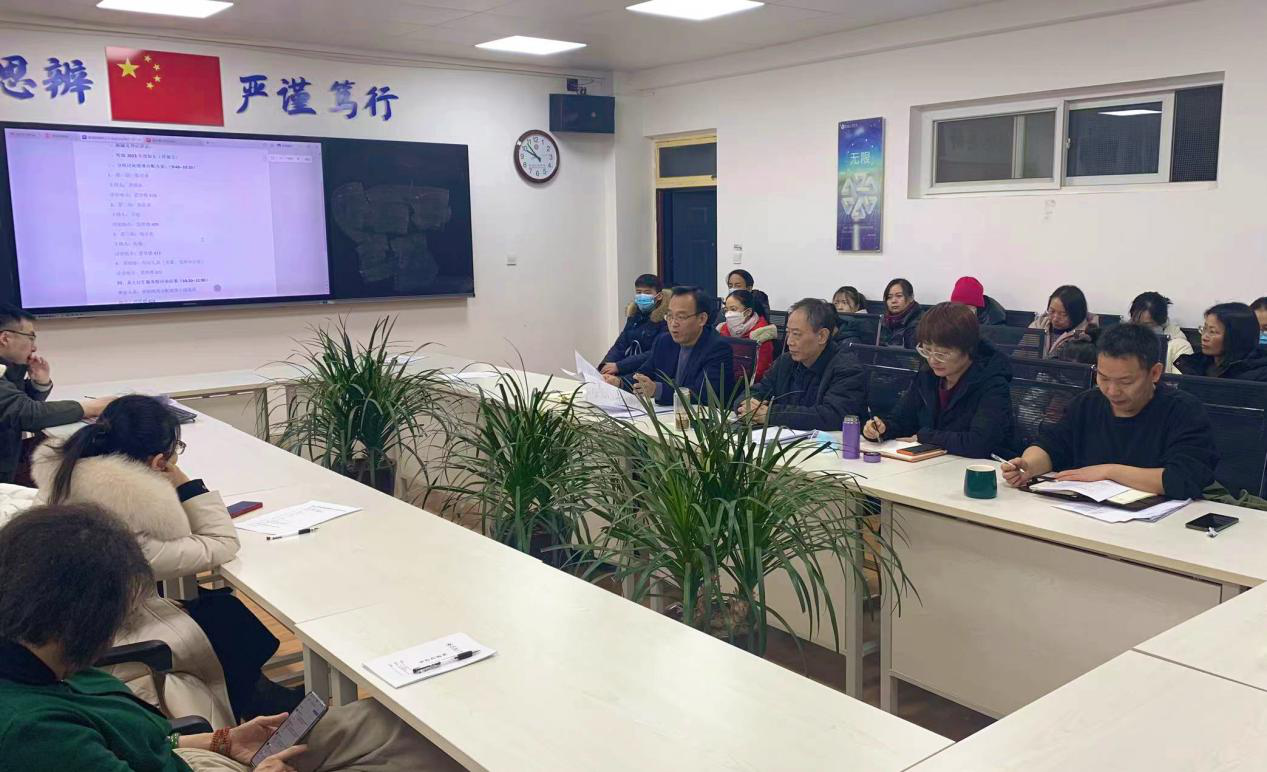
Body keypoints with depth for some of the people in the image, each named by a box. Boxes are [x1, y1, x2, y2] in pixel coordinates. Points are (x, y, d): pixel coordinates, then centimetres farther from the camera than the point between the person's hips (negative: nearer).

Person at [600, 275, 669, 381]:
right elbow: (620, 345, 10)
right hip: (627, 372, 6)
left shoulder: (665, 320, -9)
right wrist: (605, 365, -10)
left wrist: (619, 366, -21)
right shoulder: (634, 315, 12)